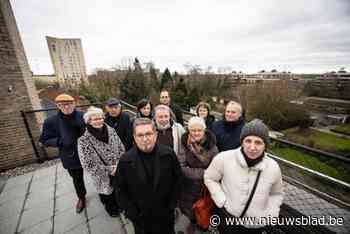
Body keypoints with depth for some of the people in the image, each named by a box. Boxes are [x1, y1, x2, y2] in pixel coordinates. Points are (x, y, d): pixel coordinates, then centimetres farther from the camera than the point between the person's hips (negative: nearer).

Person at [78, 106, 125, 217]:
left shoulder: (111, 131, -11)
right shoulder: (84, 140, -21)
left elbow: (121, 148, -3)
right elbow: (89, 165, -19)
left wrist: (118, 165, -13)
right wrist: (110, 169, -18)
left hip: (118, 171, 3)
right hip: (103, 177, -3)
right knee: (107, 195, 24)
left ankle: (119, 205, 57)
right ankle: (111, 209, 56)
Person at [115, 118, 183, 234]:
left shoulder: (168, 153, -17)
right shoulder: (125, 160, -17)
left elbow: (177, 178, -6)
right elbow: (121, 190, -6)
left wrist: (172, 205, -6)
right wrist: (131, 213, -7)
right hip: (140, 218, 0)